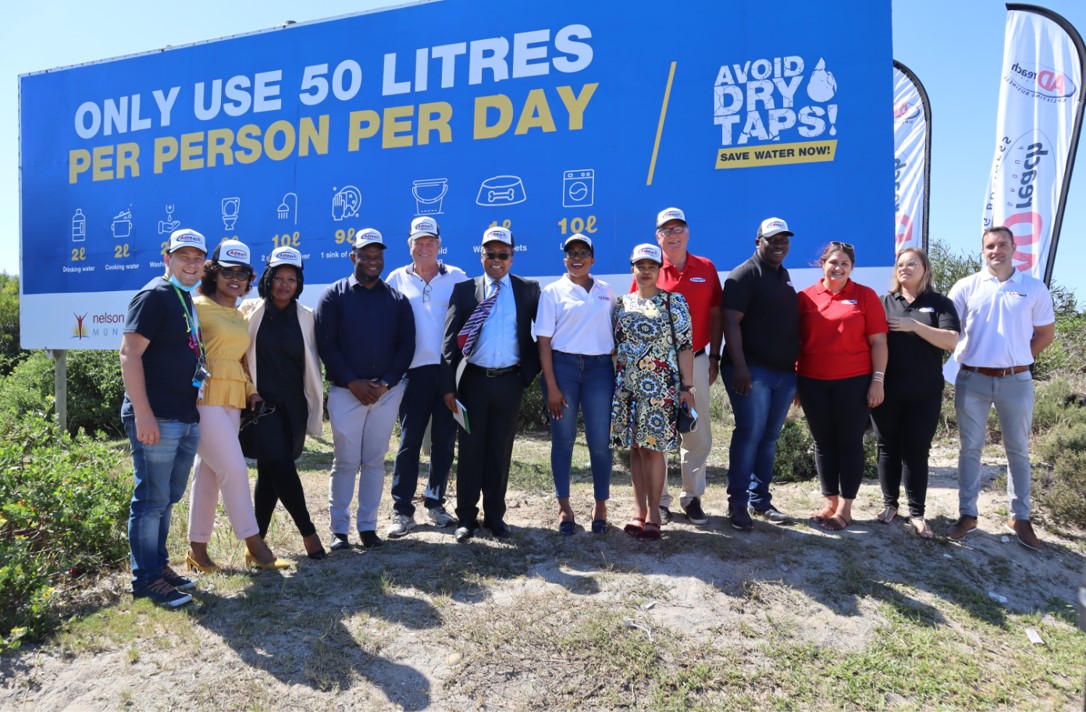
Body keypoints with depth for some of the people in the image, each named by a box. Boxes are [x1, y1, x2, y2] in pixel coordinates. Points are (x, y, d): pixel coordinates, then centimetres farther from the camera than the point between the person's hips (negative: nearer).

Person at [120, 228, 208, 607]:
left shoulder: (188, 301, 16)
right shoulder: (154, 296, -10)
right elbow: (129, 354, -17)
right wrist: (143, 415, -22)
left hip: (187, 418, 9)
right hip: (156, 419, -9)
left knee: (168, 498, 16)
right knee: (152, 499, -1)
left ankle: (159, 565, 28)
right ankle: (146, 578, 10)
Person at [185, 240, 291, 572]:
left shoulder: (240, 316, 17)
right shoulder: (198, 307, -6)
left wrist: (250, 391, 10)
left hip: (233, 401, 7)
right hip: (205, 398, -7)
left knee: (208, 473, 11)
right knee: (234, 468, -8)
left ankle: (198, 548, 20)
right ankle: (255, 545, 0)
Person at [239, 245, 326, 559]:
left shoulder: (306, 317, 7)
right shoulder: (251, 310, 1)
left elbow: (312, 364, 11)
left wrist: (316, 403, 10)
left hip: (294, 406, 2)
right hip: (263, 403, -2)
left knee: (270, 471, 5)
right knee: (280, 464, -14)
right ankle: (308, 531, -3)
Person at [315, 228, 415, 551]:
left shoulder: (396, 299, 9)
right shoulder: (334, 295, 2)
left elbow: (406, 345, 6)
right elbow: (325, 344, -4)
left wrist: (386, 382, -7)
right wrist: (352, 382, -11)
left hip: (387, 391, 2)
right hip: (346, 391, -2)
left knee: (375, 461, 7)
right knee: (346, 461, 0)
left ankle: (368, 526, 16)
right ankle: (339, 528, 12)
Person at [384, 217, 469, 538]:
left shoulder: (456, 277, 6)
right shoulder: (397, 279, 7)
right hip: (414, 370, 0)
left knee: (444, 440, 8)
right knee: (409, 441, 2)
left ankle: (435, 503, 21)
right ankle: (402, 510, 9)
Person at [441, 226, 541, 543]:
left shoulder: (529, 290, 5)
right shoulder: (464, 290, 3)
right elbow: (450, 340, 0)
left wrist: (528, 370, -1)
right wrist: (448, 386, -6)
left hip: (509, 381, 0)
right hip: (473, 380, 0)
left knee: (501, 451, 9)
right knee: (470, 450, 7)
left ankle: (495, 515, 22)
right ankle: (466, 517, 18)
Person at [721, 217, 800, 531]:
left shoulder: (784, 275, 19)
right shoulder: (744, 275, -6)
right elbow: (731, 322, -14)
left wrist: (796, 367, 20)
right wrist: (739, 367, -22)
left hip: (784, 372, 7)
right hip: (752, 370, -7)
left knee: (769, 437, 10)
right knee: (750, 433, -7)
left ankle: (760, 500, 18)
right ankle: (737, 503, 2)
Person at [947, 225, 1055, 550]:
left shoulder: (1034, 288, 2)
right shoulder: (966, 287, 0)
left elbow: (1046, 333, 7)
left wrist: (1016, 359, 2)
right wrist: (966, 354, -1)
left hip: (1017, 381, 1)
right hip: (972, 379, 0)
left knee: (1018, 450, 10)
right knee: (970, 449, 6)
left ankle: (1020, 518, 22)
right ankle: (967, 514, 16)